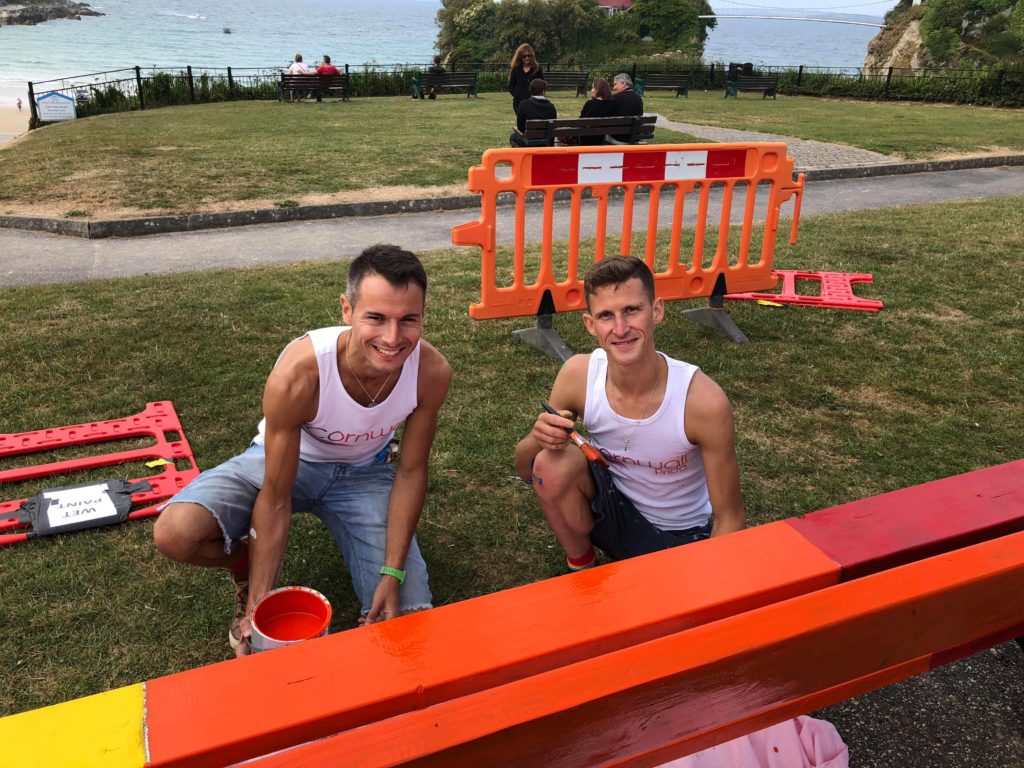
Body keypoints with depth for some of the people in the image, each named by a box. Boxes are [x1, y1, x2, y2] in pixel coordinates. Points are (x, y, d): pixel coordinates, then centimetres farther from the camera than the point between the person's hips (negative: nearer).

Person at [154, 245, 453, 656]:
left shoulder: (431, 371, -27)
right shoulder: (297, 373, -35)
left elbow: (411, 471, -12)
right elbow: (275, 498, -24)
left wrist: (393, 574, -17)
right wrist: (258, 608, -23)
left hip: (364, 470, 2)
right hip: (285, 460, -2)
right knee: (174, 533, -29)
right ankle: (247, 566, 7)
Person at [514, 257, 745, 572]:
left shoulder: (704, 401, -28)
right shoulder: (578, 375, -20)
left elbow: (730, 519, -15)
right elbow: (525, 470, -7)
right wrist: (539, 439, -30)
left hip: (681, 537, -1)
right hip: (612, 510, 2)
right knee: (553, 463, -26)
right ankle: (580, 566, 1)